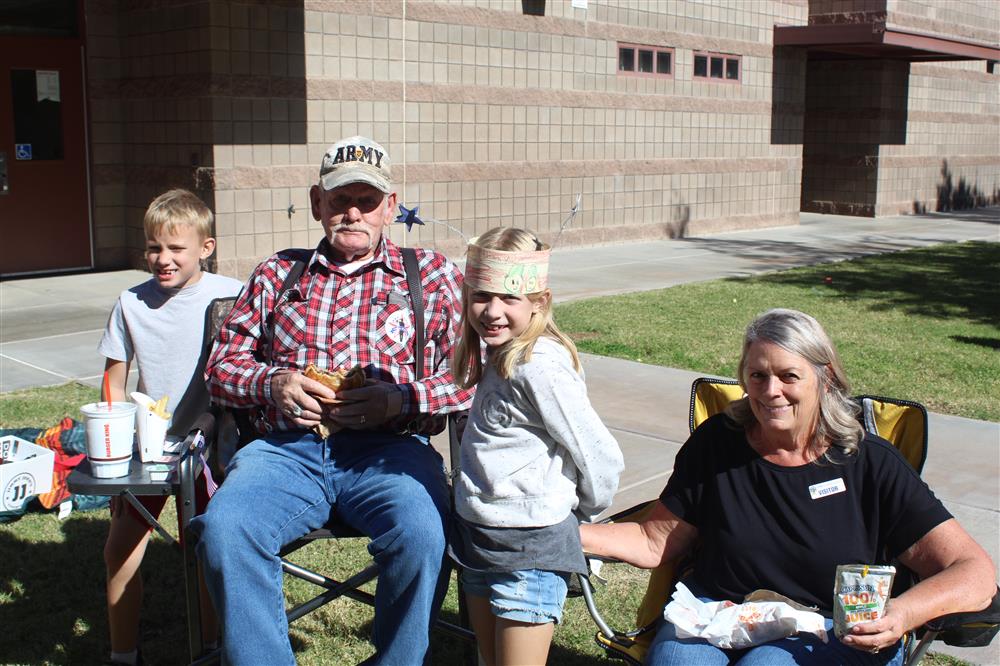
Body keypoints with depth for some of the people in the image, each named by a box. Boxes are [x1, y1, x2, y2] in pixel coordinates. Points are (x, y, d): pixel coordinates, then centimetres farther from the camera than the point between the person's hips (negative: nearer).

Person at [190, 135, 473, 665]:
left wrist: (403, 399, -12)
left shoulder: (430, 274, 15)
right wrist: (273, 383, -2)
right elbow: (222, 365, 19)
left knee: (422, 535, -32)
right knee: (223, 530, -28)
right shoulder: (277, 274, 22)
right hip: (287, 448, 2)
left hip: (388, 448, -2)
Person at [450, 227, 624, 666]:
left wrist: (584, 512, -4)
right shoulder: (499, 357, 6)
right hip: (478, 534, 9)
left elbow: (600, 457, -20)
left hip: (530, 549, -9)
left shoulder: (541, 367, -22)